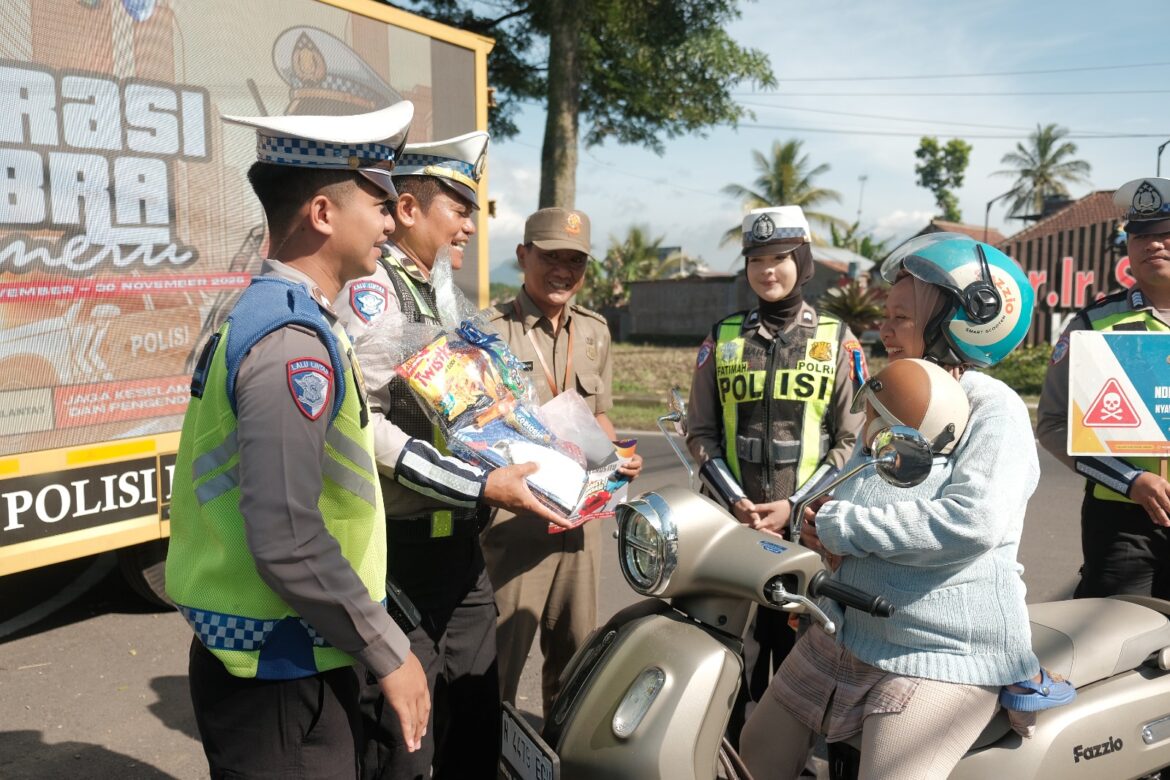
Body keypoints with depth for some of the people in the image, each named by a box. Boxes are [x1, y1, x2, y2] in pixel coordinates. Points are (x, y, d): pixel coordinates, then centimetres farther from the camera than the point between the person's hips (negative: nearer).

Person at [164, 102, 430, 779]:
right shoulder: (292, 341, -22)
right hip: (280, 675, -9)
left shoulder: (266, 314, 8)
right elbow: (287, 542, -27)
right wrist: (389, 654, -16)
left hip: (260, 655, 9)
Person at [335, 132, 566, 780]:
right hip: (402, 554, -9)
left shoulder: (443, 296, 17)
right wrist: (481, 486, -27)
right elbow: (361, 422, -24)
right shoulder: (371, 288, -12)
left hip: (459, 548, 9)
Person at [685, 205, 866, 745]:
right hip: (732, 524, 1)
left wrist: (796, 504, -10)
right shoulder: (723, 339, 10)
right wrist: (735, 500, -8)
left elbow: (852, 438, 0)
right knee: (735, 652, 5)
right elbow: (700, 431, 6)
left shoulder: (837, 341, 5)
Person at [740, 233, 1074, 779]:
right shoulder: (893, 403, 14)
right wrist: (806, 516, 0)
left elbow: (974, 521, -28)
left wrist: (843, 526, -20)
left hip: (944, 655, -8)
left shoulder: (993, 408, -12)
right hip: (845, 633, 8)